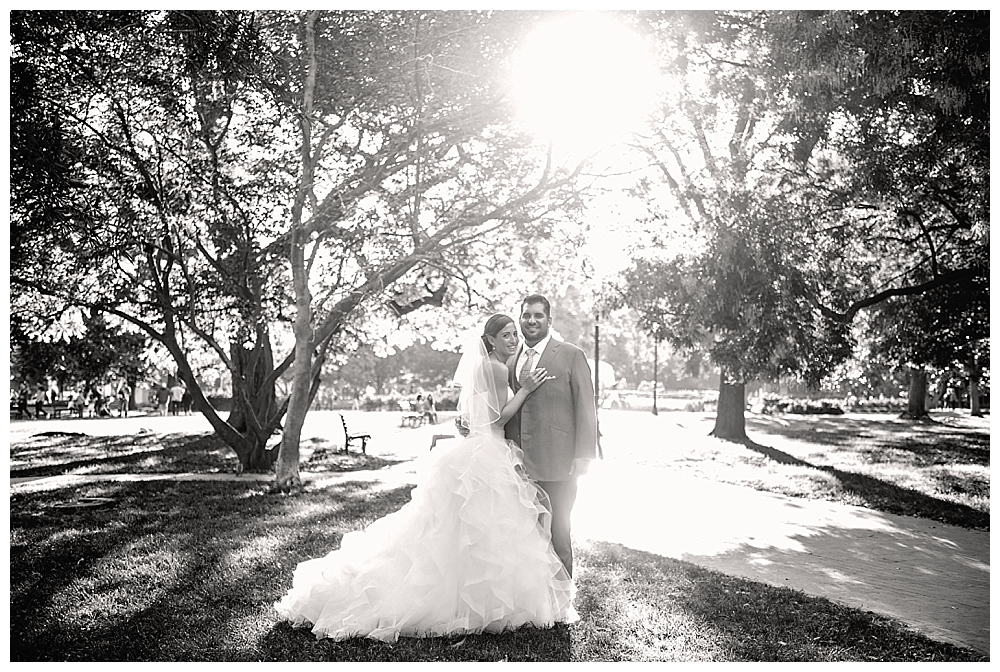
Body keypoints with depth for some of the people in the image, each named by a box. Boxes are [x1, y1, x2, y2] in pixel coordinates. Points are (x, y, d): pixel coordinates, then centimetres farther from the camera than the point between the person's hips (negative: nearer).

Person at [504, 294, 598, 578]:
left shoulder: (571, 355, 0)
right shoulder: (511, 361, 15)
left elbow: (585, 407, -4)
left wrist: (583, 456, -10)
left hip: (556, 463, -4)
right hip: (518, 463, 4)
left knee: (557, 533, 5)